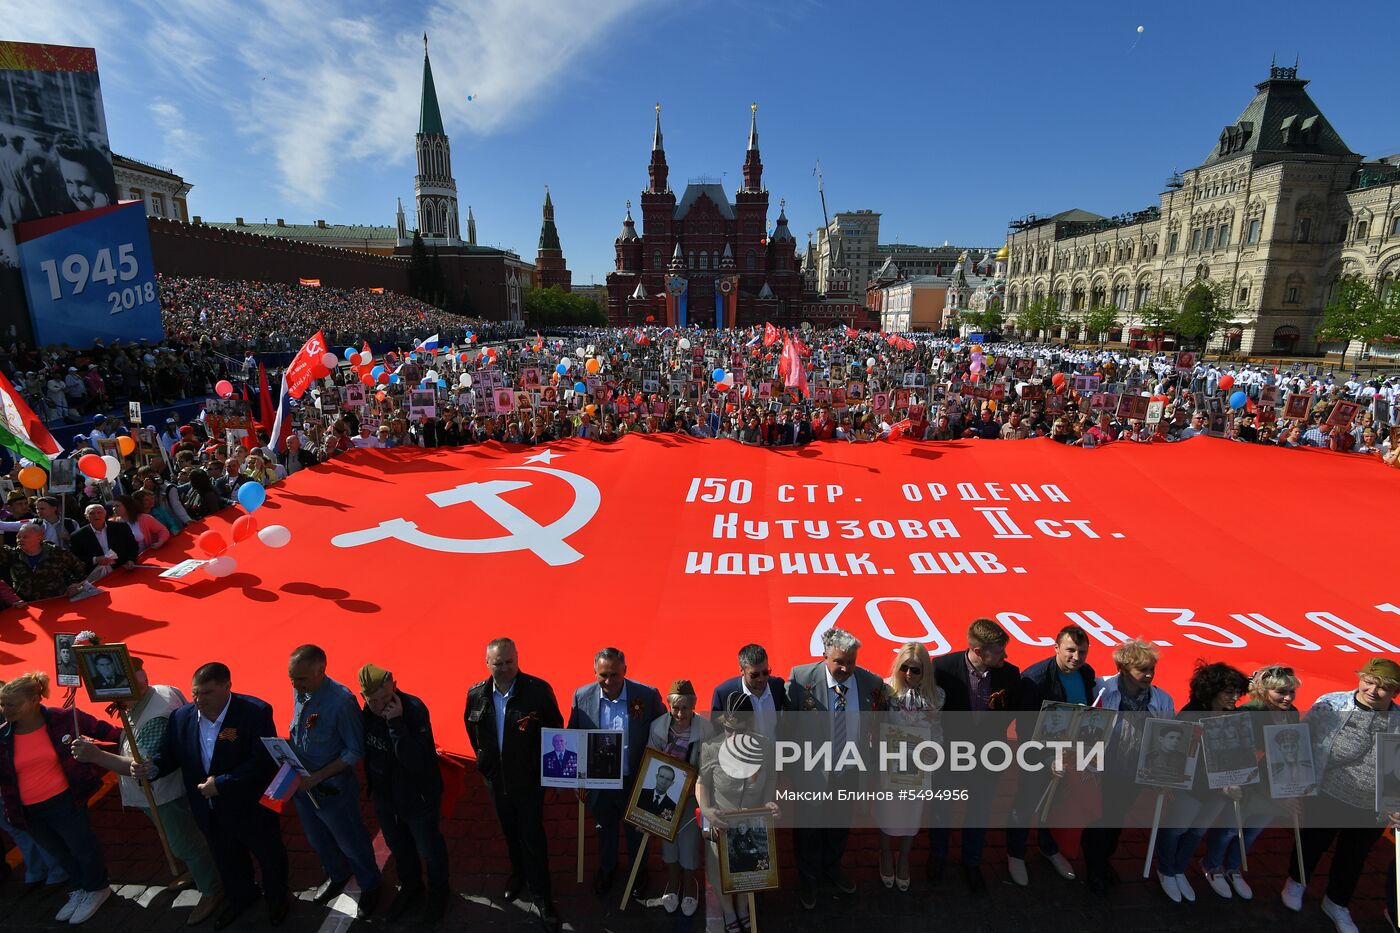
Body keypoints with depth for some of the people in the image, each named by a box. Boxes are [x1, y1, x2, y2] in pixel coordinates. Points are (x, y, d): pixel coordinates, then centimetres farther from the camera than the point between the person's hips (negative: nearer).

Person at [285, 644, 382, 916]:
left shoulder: (341, 702, -31)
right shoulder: (300, 692, -12)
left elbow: (355, 752, -22)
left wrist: (316, 778, -24)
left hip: (332, 789, -6)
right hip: (301, 783, 6)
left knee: (351, 843, 17)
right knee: (317, 840, 29)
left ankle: (370, 886, 45)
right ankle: (337, 877, 58)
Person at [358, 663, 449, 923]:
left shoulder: (414, 709, -31)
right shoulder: (364, 713, -12)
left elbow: (415, 762, -36)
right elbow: (363, 748, 6)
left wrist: (396, 723, -41)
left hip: (418, 797, -5)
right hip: (383, 795, 5)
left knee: (429, 849, 16)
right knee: (397, 846, 27)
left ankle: (438, 893, 43)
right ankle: (410, 887, 53)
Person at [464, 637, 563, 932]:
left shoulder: (539, 690, -23)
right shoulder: (476, 695, -10)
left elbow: (555, 730, -10)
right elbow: (473, 731, 10)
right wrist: (485, 761, 10)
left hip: (529, 779, -4)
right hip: (496, 779, 4)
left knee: (533, 836, 6)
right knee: (510, 832, 24)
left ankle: (541, 895, 26)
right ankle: (518, 873, 50)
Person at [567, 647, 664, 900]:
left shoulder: (648, 696, -21)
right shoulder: (582, 696, -14)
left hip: (636, 781, -1)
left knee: (636, 831, 23)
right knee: (604, 830, 27)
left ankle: (638, 871, 52)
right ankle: (606, 867, 57)